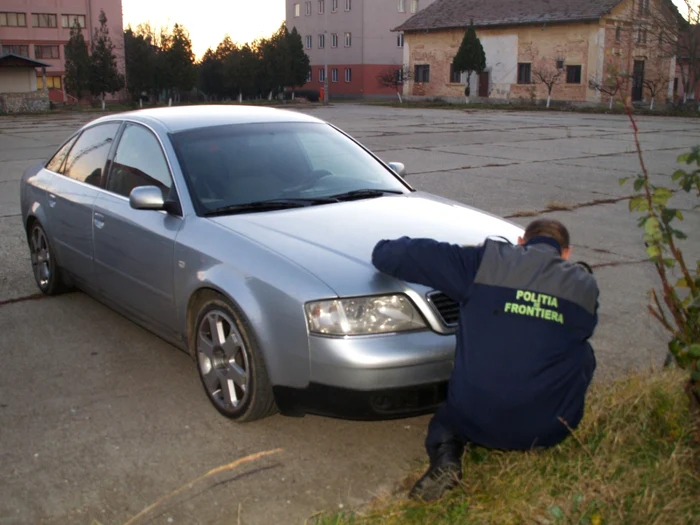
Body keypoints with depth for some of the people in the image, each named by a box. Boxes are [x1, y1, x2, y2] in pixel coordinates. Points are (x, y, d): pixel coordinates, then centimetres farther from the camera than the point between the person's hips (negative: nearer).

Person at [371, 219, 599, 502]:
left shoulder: (488, 261, -3)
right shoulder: (584, 285, 4)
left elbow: (399, 256, -3)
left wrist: (386, 249, 19)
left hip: (475, 421, -1)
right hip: (546, 430, 2)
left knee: (446, 418, 33)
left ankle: (445, 459, 1)